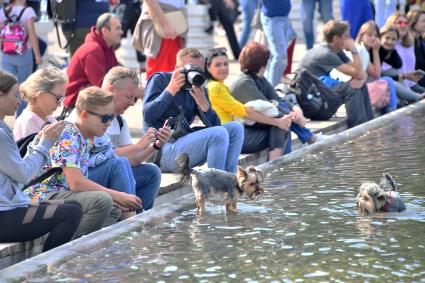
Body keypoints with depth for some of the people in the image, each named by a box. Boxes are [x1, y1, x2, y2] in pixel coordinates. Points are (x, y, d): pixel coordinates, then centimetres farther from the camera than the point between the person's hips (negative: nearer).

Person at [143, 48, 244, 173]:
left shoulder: (198, 89, 12)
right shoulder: (159, 80, -1)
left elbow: (214, 125, 2)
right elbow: (148, 117, -14)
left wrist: (203, 103, -16)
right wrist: (170, 91, -20)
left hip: (184, 143, 7)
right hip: (162, 150, -7)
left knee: (235, 128, -2)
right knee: (219, 135, -24)